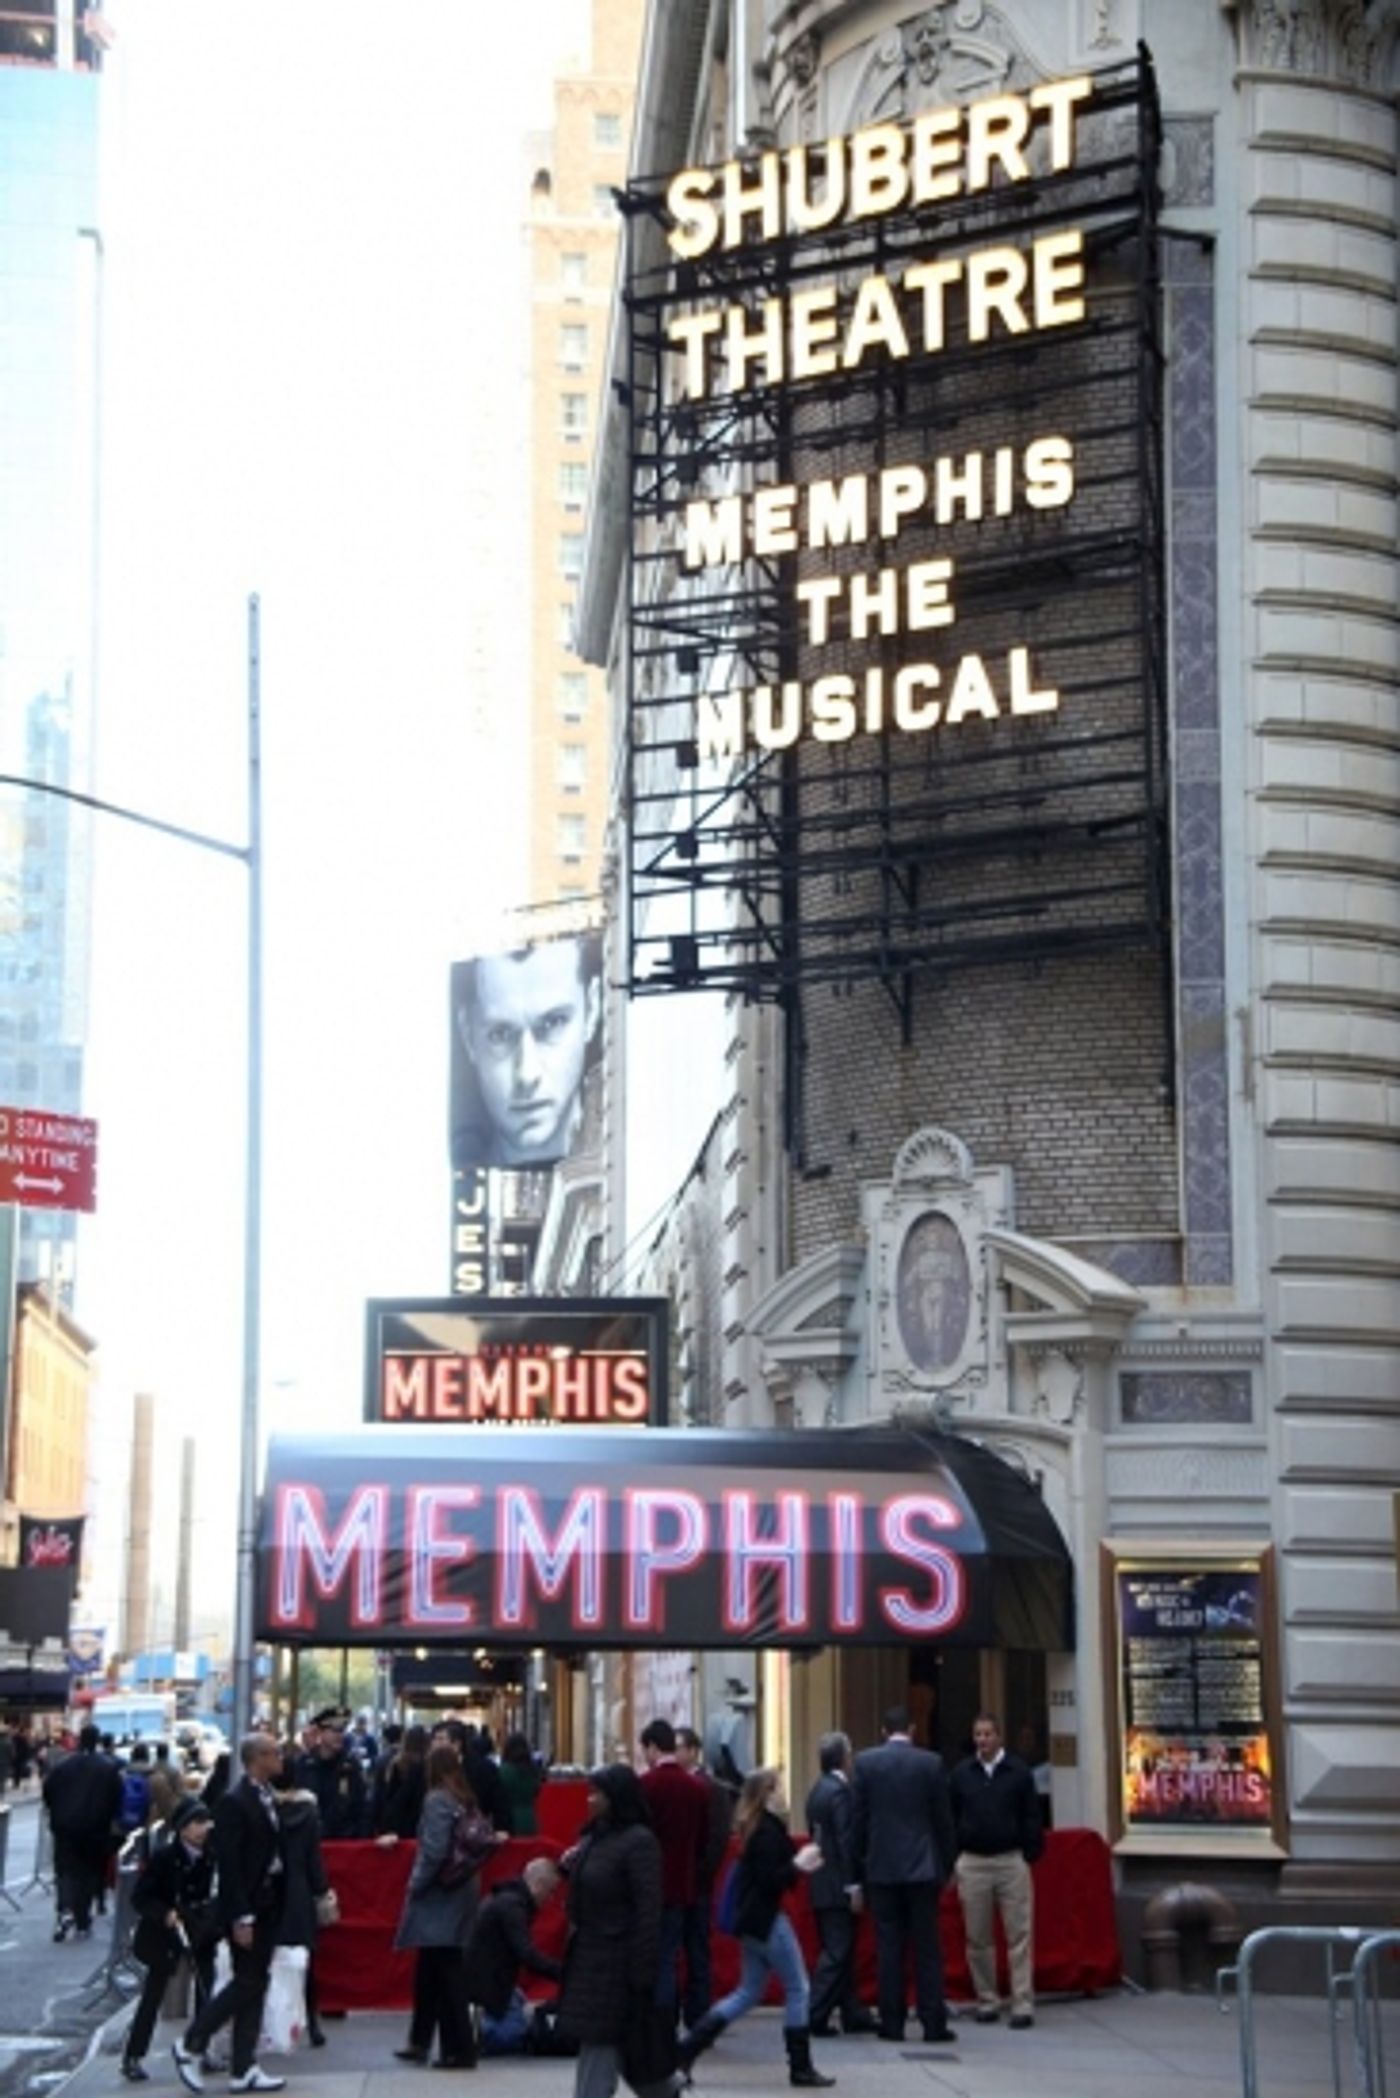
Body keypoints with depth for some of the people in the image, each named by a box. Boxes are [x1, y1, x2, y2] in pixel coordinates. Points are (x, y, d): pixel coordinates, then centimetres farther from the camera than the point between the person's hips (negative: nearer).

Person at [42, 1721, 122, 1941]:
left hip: (65, 1826, 1)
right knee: (89, 1873, 9)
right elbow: (117, 1798, -5)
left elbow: (47, 1793, 4)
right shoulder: (109, 1767, -5)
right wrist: (110, 1819, 13)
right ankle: (82, 1921, 10)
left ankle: (65, 1910, -20)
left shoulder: (60, 1765, 1)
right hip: (96, 1827, -1)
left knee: (65, 1870, 5)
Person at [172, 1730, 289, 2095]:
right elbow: (228, 1864, -19)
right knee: (247, 1983, -5)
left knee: (255, 1986, 10)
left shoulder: (268, 1797, 8)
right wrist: (240, 1917, -21)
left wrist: (278, 1902, 7)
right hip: (245, 1905, -8)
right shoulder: (235, 1802, -16)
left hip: (268, 1904, 8)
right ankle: (190, 2045, 9)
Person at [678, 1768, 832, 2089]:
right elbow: (769, 1880, -23)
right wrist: (798, 1865, -15)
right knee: (798, 1990, 1)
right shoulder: (769, 1831, -17)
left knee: (748, 1993, 15)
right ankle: (801, 2068, 7)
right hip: (767, 1921, -10)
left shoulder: (756, 1828, 12)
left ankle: (686, 2050, 10)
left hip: (752, 1920, 10)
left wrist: (799, 1866, 7)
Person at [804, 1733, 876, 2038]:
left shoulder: (818, 1790, 12)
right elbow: (845, 1840, -20)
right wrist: (853, 1886, -18)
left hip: (821, 1884, 9)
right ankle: (815, 2017, -7)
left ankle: (853, 2015, 20)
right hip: (838, 1886, -9)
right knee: (836, 1953, -5)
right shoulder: (840, 1791, -16)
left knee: (840, 1952, 14)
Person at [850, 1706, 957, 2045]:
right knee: (927, 1947, 4)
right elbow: (944, 1819, 1)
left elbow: (857, 1819, 1)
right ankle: (933, 2023, 2)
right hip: (922, 1867, 0)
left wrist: (858, 1865, 9)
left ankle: (892, 2023, 4)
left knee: (888, 1947, 4)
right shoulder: (931, 1763, -2)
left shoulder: (865, 1762, -1)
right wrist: (947, 1865, 11)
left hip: (881, 1867, 1)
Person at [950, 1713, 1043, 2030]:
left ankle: (1023, 2006, -2)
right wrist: (952, 1861, 4)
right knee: (977, 1938, 5)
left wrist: (1030, 1855, -3)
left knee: (1019, 1935, -4)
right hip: (972, 1863, 2)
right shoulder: (961, 1774, 6)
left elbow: (1031, 1818, 3)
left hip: (1011, 1861, -2)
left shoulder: (1019, 1772, 1)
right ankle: (987, 2003, 15)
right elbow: (951, 1819, 9)